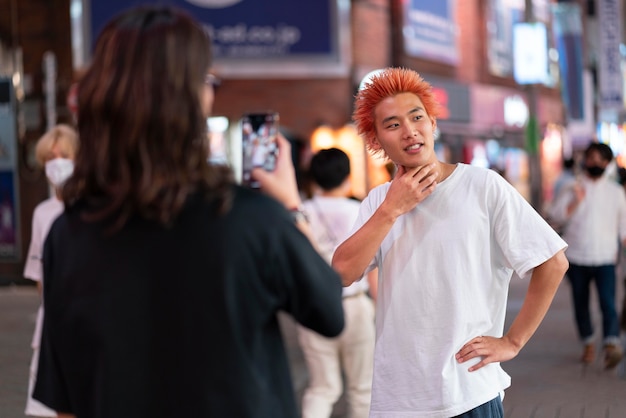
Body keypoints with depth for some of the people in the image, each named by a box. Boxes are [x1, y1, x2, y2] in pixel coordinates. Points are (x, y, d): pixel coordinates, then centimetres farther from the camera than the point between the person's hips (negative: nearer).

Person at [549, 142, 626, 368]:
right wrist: (576, 201, -22)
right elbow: (557, 214, -9)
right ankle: (588, 344, 24)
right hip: (577, 258, 1)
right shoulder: (574, 188, 4)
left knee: (608, 302, -17)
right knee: (581, 304, 9)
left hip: (605, 258, -1)